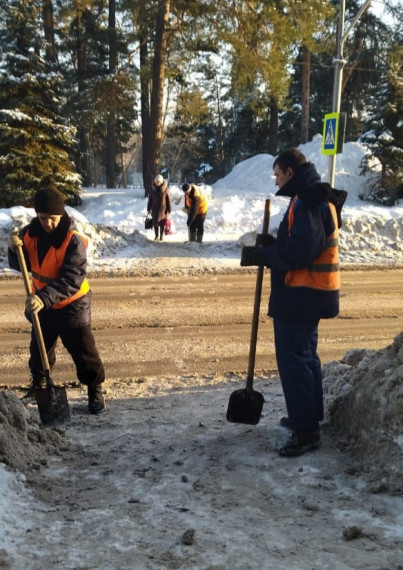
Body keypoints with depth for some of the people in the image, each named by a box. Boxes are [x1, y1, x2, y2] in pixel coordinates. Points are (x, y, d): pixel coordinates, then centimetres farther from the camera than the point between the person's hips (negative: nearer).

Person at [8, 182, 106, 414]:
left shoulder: (74, 240, -25)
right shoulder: (31, 232, -7)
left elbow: (72, 279, -32)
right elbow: (21, 265, 1)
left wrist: (44, 298, -44)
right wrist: (16, 250, -22)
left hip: (72, 304, -5)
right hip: (42, 303, 6)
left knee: (83, 352, 2)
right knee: (39, 349, 21)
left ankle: (95, 391, 19)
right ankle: (38, 385, 43)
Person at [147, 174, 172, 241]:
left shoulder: (165, 189, -11)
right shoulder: (153, 188, -3)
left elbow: (168, 200, -7)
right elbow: (150, 199, 5)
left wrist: (169, 210, -7)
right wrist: (148, 208, 7)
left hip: (163, 209, -2)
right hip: (155, 209, 2)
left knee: (162, 223, 4)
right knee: (155, 222, 5)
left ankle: (161, 237, 18)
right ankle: (156, 236, 21)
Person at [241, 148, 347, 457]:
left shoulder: (310, 203, -19)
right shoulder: (313, 198, 15)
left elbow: (296, 253, -26)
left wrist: (260, 255, -13)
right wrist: (271, 245, 3)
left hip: (301, 294, -11)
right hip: (308, 292, 11)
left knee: (293, 359, -7)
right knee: (304, 354, 19)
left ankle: (306, 430, -2)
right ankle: (309, 416, 31)